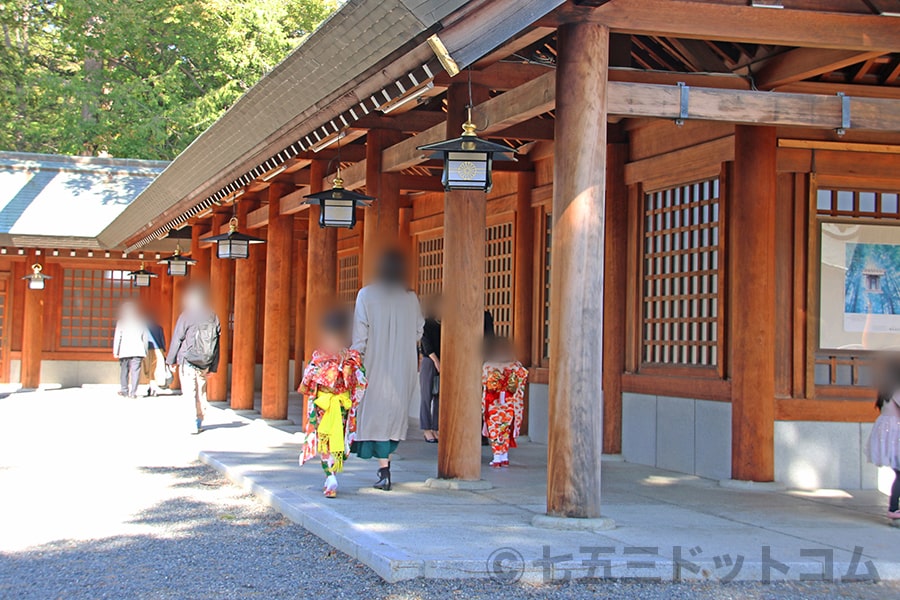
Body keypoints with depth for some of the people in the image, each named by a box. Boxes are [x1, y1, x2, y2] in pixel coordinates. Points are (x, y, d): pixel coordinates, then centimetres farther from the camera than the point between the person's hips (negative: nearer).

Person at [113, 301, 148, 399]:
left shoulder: (121, 321, 4)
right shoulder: (141, 322, 11)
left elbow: (117, 337, 0)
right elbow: (145, 338, 11)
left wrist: (115, 351, 2)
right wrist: (145, 352, 15)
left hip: (124, 350, -1)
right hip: (138, 350, 1)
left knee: (124, 371, 13)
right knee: (135, 371, -3)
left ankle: (124, 390, 19)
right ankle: (133, 392, -10)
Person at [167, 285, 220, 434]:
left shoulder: (186, 316, -7)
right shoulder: (213, 318, 7)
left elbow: (177, 339, -3)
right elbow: (216, 344, 9)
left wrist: (171, 360, 7)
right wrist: (213, 367, 13)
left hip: (188, 361, -5)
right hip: (204, 364, 5)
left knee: (189, 392, -4)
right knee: (201, 392, 13)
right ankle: (199, 423, 16)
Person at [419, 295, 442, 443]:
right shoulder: (426, 324, -1)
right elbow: (426, 344, -7)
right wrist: (436, 360, -14)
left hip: (442, 362, 5)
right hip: (429, 362, -5)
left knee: (439, 397, 4)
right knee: (427, 396, -2)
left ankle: (435, 428, 8)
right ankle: (426, 429, 2)